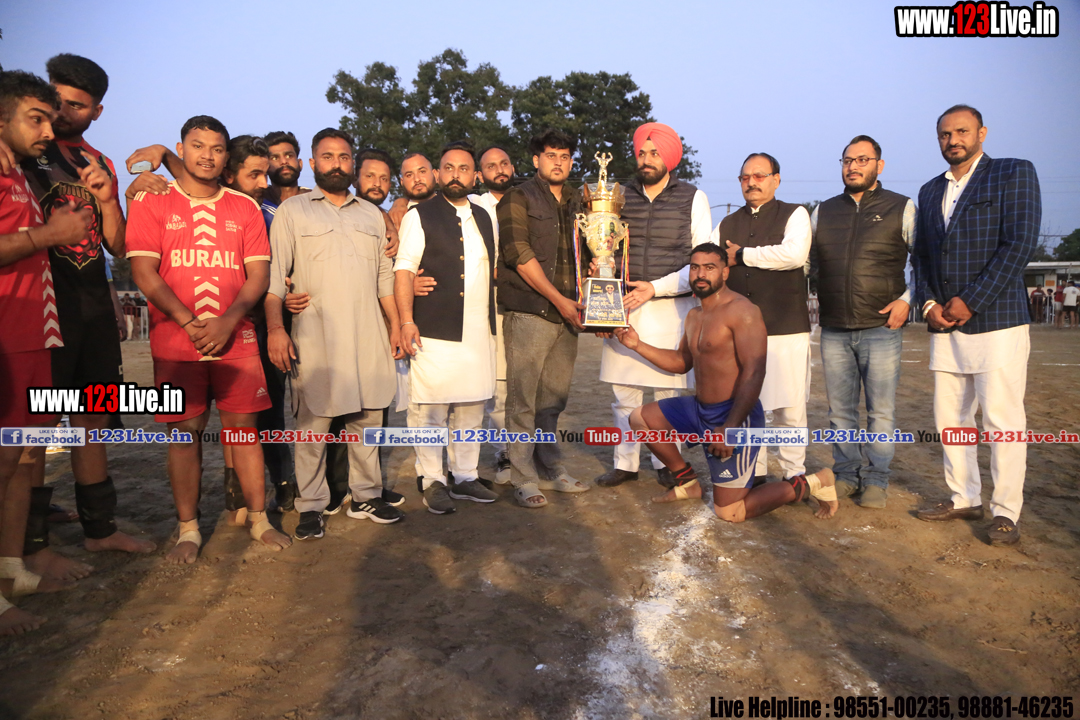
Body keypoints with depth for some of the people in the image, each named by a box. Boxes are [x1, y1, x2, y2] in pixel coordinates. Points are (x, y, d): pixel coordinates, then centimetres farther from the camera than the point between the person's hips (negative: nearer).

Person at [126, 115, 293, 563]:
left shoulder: (245, 208, 11)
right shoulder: (151, 202, 5)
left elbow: (258, 274, 4)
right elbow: (144, 273, -4)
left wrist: (227, 322, -11)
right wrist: (191, 323, -13)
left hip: (237, 338, 2)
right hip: (175, 341, -1)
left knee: (244, 425, 3)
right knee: (185, 431, 2)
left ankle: (259, 519, 13)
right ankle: (188, 530, 13)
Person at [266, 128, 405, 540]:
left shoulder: (371, 214, 19)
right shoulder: (292, 211, 6)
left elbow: (385, 275, 20)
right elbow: (273, 274, -2)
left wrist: (396, 324, 13)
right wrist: (275, 327, -14)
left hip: (368, 335, 4)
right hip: (314, 336, -4)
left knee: (368, 417, 7)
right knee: (313, 422, -2)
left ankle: (366, 496, 19)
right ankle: (311, 507, 9)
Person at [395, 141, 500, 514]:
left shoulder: (484, 218, 18)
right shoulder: (419, 216, 1)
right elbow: (403, 270, -5)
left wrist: (493, 321, 17)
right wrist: (406, 321, -14)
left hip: (478, 331, 5)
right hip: (434, 330, -5)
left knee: (471, 407, 9)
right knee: (429, 408, -2)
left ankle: (465, 476, 21)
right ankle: (432, 480, 11)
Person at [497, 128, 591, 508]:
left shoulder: (577, 202, 20)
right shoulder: (518, 198, 1)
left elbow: (587, 255, 25)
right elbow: (519, 255, -9)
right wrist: (558, 299, -12)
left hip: (567, 313, 5)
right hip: (529, 311, -5)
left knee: (554, 398, 10)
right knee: (523, 399, -2)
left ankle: (551, 470, 22)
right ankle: (524, 479, 6)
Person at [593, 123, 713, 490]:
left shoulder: (692, 198, 2)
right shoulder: (621, 196, 9)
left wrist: (656, 288, -12)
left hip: (671, 307, -2)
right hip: (625, 307, 2)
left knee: (667, 391, 3)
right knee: (624, 393, 5)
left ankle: (665, 463, 19)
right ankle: (625, 463, 19)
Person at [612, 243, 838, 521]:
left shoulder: (742, 311, -17)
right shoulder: (694, 316, 13)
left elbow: (754, 373, -25)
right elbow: (681, 362, 23)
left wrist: (728, 428, -30)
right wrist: (638, 345, 11)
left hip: (735, 416, -9)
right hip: (699, 408, 9)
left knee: (729, 512, -7)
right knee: (639, 419, 9)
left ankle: (810, 484, 12)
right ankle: (688, 482, 22)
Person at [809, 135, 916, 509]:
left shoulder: (903, 208, 4)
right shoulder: (823, 211, 13)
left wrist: (907, 299, -6)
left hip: (881, 328, -3)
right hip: (833, 330, 3)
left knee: (881, 411, 2)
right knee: (840, 410, 8)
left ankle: (876, 480, 15)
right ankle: (846, 474, 21)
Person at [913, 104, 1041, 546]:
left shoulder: (1014, 174, 1)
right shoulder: (930, 191, 18)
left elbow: (1020, 244, -9)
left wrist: (970, 302, -13)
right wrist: (928, 303, -1)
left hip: (995, 322, -6)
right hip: (944, 327, 6)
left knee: (1003, 421, -3)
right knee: (950, 418, 10)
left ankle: (1005, 512, 8)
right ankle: (964, 500, 22)